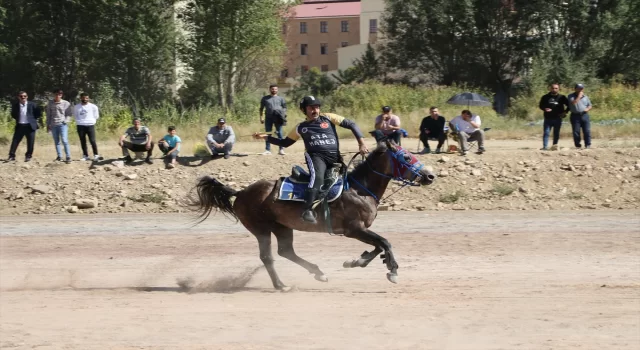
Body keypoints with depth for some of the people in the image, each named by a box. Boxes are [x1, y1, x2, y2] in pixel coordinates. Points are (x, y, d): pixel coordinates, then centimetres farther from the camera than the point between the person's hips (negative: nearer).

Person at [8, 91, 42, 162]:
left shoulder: (32, 105, -4)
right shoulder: (15, 105, 1)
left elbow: (39, 113, 6)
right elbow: (13, 114, 18)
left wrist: (35, 119, 3)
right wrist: (17, 119, 8)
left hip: (30, 126, -1)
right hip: (19, 126, 1)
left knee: (30, 143, 2)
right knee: (15, 141, -2)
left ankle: (28, 156, 16)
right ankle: (12, 156, 2)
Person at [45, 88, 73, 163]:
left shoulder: (66, 103, 0)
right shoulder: (50, 103, 9)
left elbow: (69, 114, 3)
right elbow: (48, 115, 13)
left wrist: (66, 121, -13)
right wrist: (48, 125, 12)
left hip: (62, 124, -4)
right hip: (53, 125, 4)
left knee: (64, 140, -13)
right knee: (56, 141, 7)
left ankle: (68, 157, -10)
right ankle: (59, 156, 14)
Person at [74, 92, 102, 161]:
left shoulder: (93, 107, 0)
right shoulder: (76, 107, 6)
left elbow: (96, 116, 10)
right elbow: (75, 115, 17)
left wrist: (92, 121, 3)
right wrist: (79, 121, 7)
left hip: (90, 125, -2)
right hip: (80, 126, 2)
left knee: (92, 141, -9)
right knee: (83, 142, 5)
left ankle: (96, 155, -3)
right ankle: (85, 156, 11)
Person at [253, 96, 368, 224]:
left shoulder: (328, 118, 12)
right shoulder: (301, 128, 15)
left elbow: (351, 125, 10)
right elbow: (285, 143, 24)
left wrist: (361, 143, -1)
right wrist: (265, 137, 15)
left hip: (335, 158, 4)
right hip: (316, 157, -4)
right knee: (317, 177, -33)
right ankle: (307, 211, -43)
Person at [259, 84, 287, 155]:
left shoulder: (280, 99, 14)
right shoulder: (265, 98, 15)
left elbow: (284, 108, 13)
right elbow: (261, 108, 15)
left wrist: (284, 114, -6)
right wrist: (261, 117, 5)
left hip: (278, 117, -1)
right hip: (268, 117, 1)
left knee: (279, 133, -7)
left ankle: (281, 149, -7)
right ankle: (268, 150, 4)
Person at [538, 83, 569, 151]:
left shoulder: (562, 97, 6)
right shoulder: (545, 97, 7)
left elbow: (568, 105, 12)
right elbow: (541, 105, 11)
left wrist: (565, 112, -3)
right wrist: (545, 109, -10)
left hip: (557, 119, 0)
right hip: (548, 119, 0)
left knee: (556, 134, 5)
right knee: (546, 133, -7)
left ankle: (554, 146, 15)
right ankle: (544, 147, -7)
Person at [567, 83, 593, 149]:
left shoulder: (585, 97, 15)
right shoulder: (571, 96, 3)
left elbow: (590, 106, 19)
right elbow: (573, 103, -15)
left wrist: (587, 109, -3)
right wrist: (579, 96, -11)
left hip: (584, 115, 2)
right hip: (575, 116, -2)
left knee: (587, 131, -5)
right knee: (576, 132, -2)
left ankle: (588, 145, -3)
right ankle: (577, 145, 5)